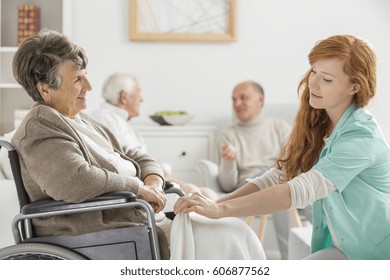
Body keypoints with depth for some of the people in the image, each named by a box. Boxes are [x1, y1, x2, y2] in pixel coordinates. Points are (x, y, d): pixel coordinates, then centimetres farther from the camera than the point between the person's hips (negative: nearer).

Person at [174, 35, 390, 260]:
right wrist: (214, 204, -14)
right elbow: (278, 177, -1)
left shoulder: (361, 136, -23)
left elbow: (300, 190, -32)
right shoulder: (316, 125, 2)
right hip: (338, 245, 6)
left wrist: (222, 209, -35)